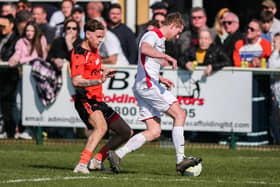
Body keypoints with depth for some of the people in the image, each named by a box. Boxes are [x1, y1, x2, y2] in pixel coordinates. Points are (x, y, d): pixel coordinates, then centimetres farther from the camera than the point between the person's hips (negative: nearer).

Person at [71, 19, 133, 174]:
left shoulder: (94, 50, 15)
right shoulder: (79, 54, -14)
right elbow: (76, 81, -27)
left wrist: (104, 72, 23)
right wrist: (98, 81, -38)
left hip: (97, 101, 10)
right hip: (85, 101, -10)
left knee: (126, 132, 12)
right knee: (101, 126, -37)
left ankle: (97, 160, 18)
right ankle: (82, 165, -45)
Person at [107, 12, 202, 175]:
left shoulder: (160, 39, 25)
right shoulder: (153, 35, -6)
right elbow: (144, 48, -31)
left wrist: (161, 79, 21)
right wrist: (167, 57, -38)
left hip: (146, 87, 10)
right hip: (147, 84, -10)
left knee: (154, 132, 5)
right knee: (179, 114, -12)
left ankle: (117, 154, 1)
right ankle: (180, 160, -14)